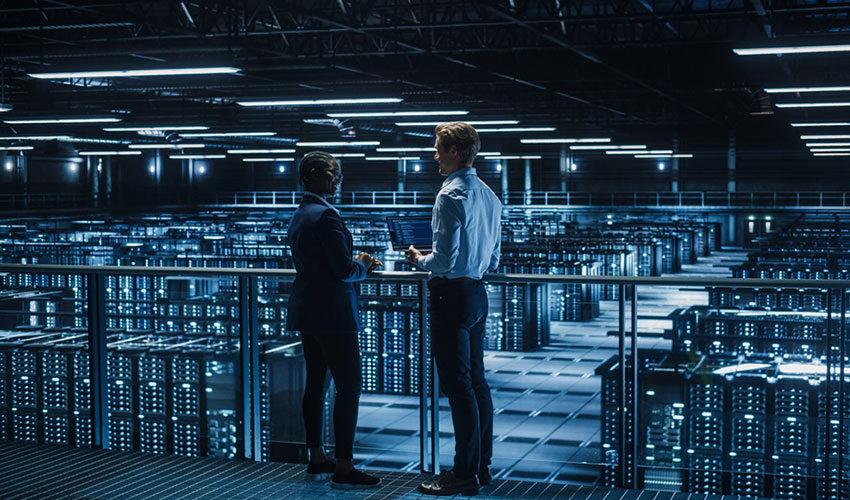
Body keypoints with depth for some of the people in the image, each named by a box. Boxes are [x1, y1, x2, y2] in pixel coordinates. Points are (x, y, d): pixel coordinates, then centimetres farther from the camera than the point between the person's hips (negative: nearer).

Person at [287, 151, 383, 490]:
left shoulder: (298, 216, 14)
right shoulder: (325, 215, -17)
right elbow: (343, 269, -20)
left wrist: (357, 264, 15)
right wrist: (363, 265, 0)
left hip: (307, 313, 10)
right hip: (332, 313, -10)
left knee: (315, 383, 13)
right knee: (349, 387, -6)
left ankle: (316, 461, 21)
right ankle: (343, 469, -5)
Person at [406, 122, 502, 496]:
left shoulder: (451, 195, -16)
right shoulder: (489, 195, 12)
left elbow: (445, 258, -20)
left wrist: (419, 260, -1)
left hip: (451, 294, -9)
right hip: (477, 293, 9)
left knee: (458, 385, -4)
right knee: (476, 380, 14)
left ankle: (464, 474, 1)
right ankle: (482, 465, 21)